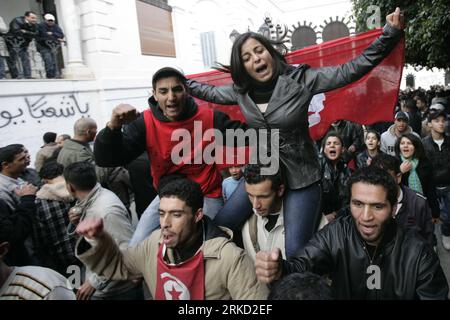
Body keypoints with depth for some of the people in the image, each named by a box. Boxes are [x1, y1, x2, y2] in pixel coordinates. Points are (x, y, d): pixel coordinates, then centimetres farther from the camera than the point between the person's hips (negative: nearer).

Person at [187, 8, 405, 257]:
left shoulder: (299, 79, -13)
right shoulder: (241, 90, -1)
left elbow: (350, 70, -14)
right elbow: (211, 92, 18)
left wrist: (389, 36, -21)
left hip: (300, 175, -4)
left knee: (295, 251, -7)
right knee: (218, 227, 7)